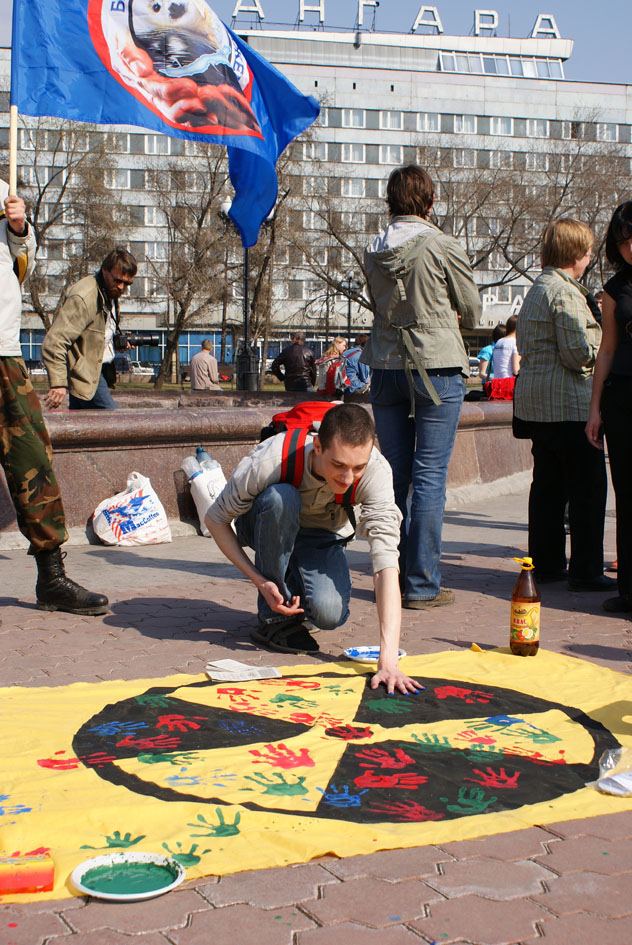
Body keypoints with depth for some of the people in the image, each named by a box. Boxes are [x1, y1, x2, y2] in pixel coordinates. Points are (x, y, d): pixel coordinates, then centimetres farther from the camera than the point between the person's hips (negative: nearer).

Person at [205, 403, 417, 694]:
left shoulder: (376, 471, -33)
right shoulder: (270, 460, -36)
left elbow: (386, 563, -40)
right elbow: (215, 519, -19)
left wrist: (388, 660, -48)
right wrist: (260, 581, -29)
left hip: (321, 538, 0)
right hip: (266, 527, 0)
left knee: (329, 614, -30)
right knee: (281, 497, -36)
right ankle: (276, 618, -18)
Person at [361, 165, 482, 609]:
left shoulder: (374, 252, 6)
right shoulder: (444, 247, -9)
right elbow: (472, 313, 0)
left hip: (386, 368, 5)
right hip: (437, 367, -5)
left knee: (394, 475, 11)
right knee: (430, 478, -1)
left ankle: (393, 577, 17)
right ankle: (422, 585, 1)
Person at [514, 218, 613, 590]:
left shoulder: (536, 289, 16)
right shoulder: (565, 293, -15)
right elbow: (579, 353, -20)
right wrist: (601, 349, 0)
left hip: (535, 403, 10)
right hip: (569, 404, -10)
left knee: (547, 485, 13)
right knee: (588, 487, -3)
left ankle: (547, 563, 19)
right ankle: (586, 570, -1)